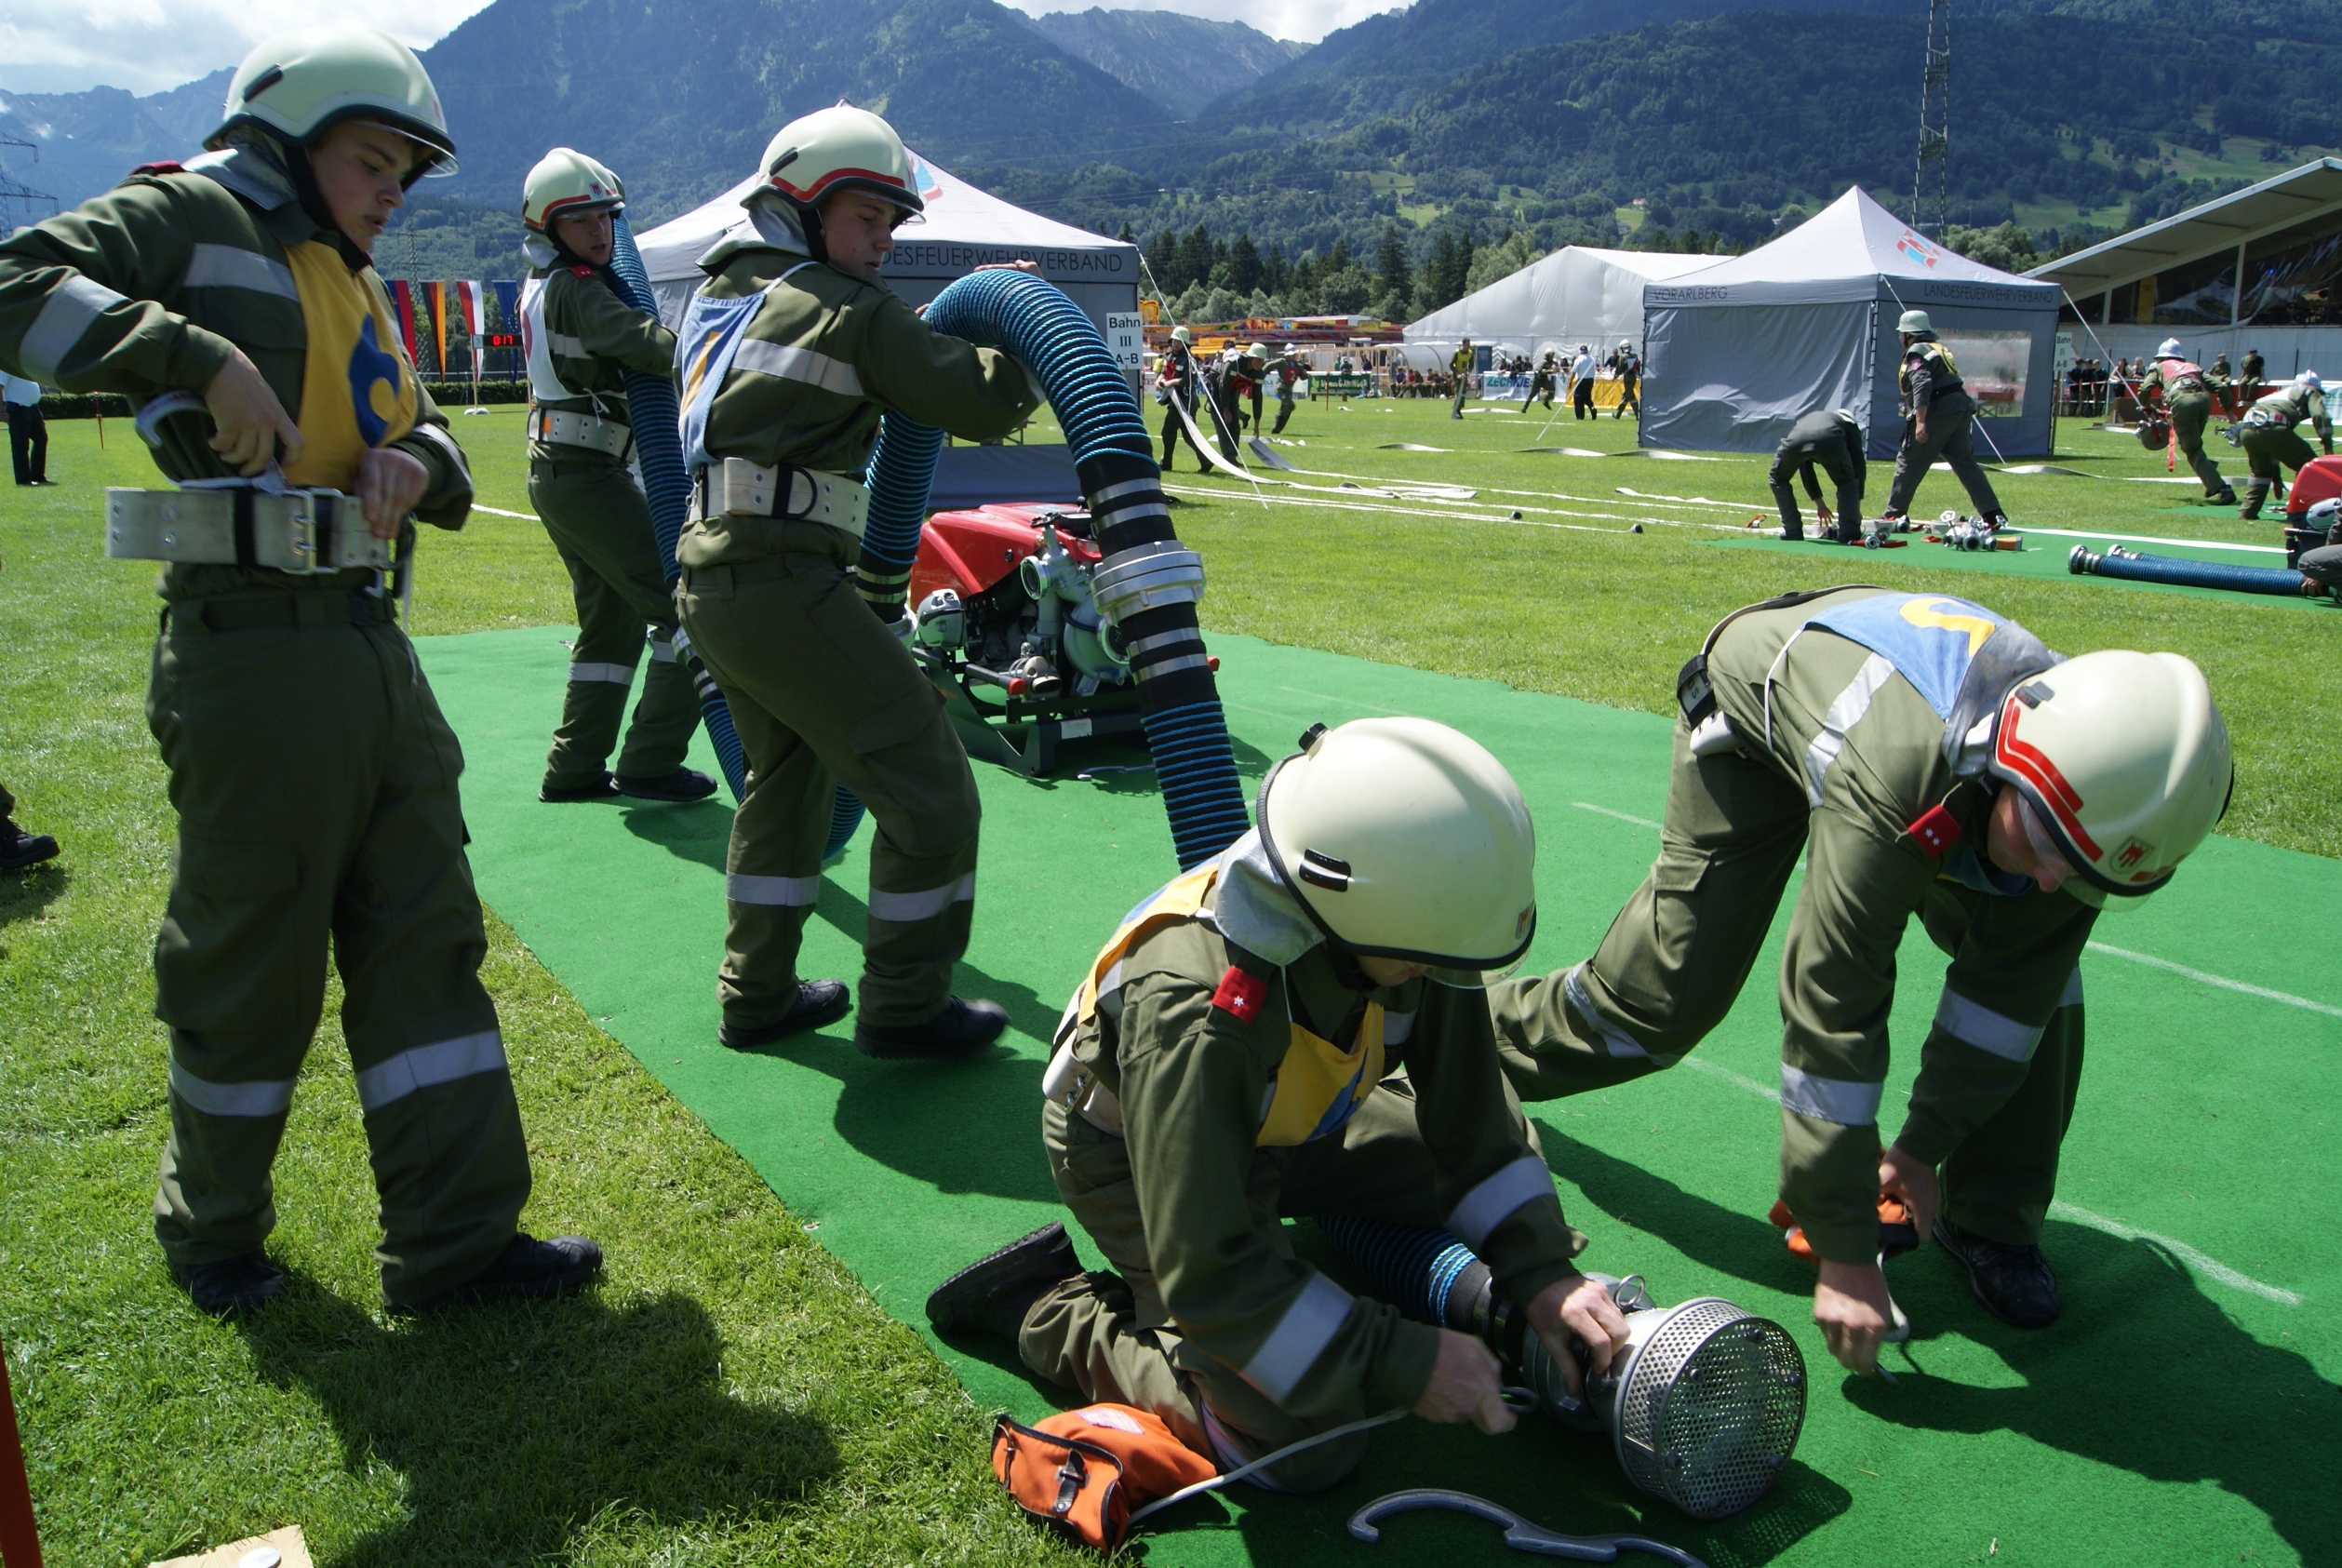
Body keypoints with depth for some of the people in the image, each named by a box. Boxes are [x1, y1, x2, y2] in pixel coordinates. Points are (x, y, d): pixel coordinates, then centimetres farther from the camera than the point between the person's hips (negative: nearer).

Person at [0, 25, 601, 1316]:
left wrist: (416, 458, 0)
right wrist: (206, 363, -22)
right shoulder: (197, 217, -2)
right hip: (249, 645, -8)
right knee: (250, 955, 4)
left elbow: (428, 439, 22)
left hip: (371, 648, 8)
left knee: (426, 938, 7)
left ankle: (454, 1239, 15)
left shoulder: (354, 285, 22)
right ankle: (213, 1231, 27)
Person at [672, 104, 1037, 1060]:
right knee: (929, 791, -1)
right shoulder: (852, 312, -7)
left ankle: (757, 996, 31)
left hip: (708, 579, 9)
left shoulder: (720, 292, 17)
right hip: (785, 583, -9)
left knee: (786, 775, 25)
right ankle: (903, 1008, 9)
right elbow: (983, 408, -7)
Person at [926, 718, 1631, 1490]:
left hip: (1280, 1123, 7)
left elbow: (1471, 1118, -9)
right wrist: (1402, 1363, -33)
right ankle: (1051, 1314, 0)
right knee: (1307, 1450, -15)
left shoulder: (1405, 933, -25)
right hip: (1138, 1161, -6)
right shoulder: (1190, 1015, -43)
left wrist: (1540, 1271, -16)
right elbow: (1206, 1276, -36)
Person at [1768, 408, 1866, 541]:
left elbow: (1805, 470, 49)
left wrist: (1819, 503, 56)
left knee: (1778, 479, 29)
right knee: (1847, 482, 24)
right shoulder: (1850, 424, 37)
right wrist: (1856, 507, 33)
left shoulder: (1801, 421, 46)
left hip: (1796, 440, 2)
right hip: (1830, 440, -2)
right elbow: (1859, 465, 30)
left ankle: (1792, 532, 23)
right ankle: (1849, 533, 11)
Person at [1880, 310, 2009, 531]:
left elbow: (1922, 386, -21)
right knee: (1965, 462, 8)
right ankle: (1993, 514, 1)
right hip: (1960, 408, 9)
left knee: (1908, 462, 0)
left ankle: (1894, 515, 2)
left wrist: (1920, 421, -29)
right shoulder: (1938, 349, 25)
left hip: (1938, 412, -9)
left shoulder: (1916, 353, -6)